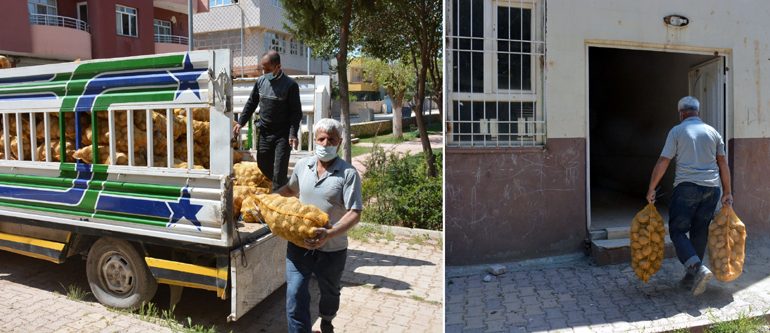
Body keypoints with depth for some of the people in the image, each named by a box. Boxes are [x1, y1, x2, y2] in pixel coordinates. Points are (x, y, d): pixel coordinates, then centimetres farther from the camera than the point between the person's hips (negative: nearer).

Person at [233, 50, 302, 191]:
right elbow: (251, 103, 14)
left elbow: (296, 112, -11)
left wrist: (293, 134, -19)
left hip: (282, 134, -5)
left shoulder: (290, 85, -12)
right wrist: (240, 122, 8)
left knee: (279, 170, -4)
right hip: (264, 133, 6)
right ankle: (282, 188, 30)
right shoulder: (260, 81, 3)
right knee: (263, 165, 12)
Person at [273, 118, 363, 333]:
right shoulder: (302, 165, 1)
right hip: (299, 245, 2)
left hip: (332, 249, -2)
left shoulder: (348, 174, -14)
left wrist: (329, 234, -32)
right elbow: (291, 189, 23)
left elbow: (354, 214, -20)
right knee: (295, 296, -5)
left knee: (330, 293, 22)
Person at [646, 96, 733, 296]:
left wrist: (651, 189, 2)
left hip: (687, 186, -5)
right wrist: (727, 193, 15)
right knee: (700, 233, 11)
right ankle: (691, 278, 17)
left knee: (677, 230, 1)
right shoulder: (712, 132, 12)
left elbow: (663, 163, -5)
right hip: (712, 188, 5)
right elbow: (723, 164, 10)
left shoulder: (677, 131, 0)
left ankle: (698, 268, -19)